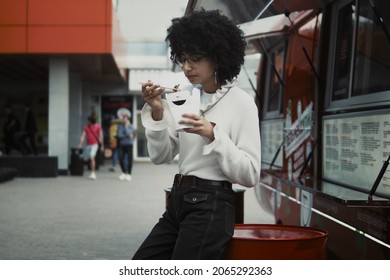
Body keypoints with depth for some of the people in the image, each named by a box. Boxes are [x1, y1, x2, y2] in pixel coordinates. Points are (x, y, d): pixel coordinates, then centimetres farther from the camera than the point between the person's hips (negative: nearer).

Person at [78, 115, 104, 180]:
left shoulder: (98, 126, -3)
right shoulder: (86, 127, 3)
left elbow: (100, 136, 0)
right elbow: (83, 136, -2)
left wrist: (102, 145, -1)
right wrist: (80, 144, -15)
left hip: (95, 144, -4)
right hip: (88, 145, 4)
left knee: (92, 158, -19)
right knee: (91, 159, 10)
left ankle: (93, 173, -17)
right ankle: (93, 173, 19)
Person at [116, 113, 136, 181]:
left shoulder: (131, 126, 1)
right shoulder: (120, 126, 4)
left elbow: (128, 133, -11)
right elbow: (119, 135, -6)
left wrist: (126, 126, -10)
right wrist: (128, 136, -12)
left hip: (129, 145, -1)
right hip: (122, 145, 1)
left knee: (129, 159, -4)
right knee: (121, 159, -7)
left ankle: (129, 174, 8)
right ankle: (124, 172, 14)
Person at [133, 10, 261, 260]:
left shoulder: (241, 102, -8)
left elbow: (250, 175, -12)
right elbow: (161, 156, 8)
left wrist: (213, 135, -22)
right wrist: (157, 112, -6)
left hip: (211, 207, -7)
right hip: (178, 200, 7)